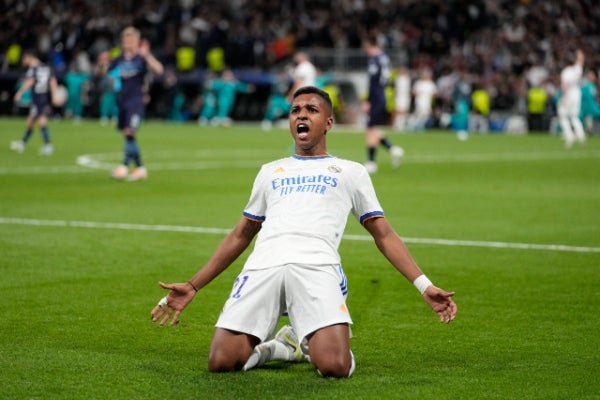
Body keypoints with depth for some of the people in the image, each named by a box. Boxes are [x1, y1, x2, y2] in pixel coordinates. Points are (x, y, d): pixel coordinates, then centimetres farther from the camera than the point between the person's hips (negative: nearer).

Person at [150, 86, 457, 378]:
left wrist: (424, 285, 6)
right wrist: (192, 287, 27)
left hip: (316, 268, -2)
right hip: (262, 267, 2)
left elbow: (384, 235, 20)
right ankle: (267, 347, 14)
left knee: (335, 366, -25)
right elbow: (240, 236, 34)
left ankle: (307, 344, 9)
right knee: (221, 362, -18)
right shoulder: (270, 172, 32)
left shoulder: (350, 172, 24)